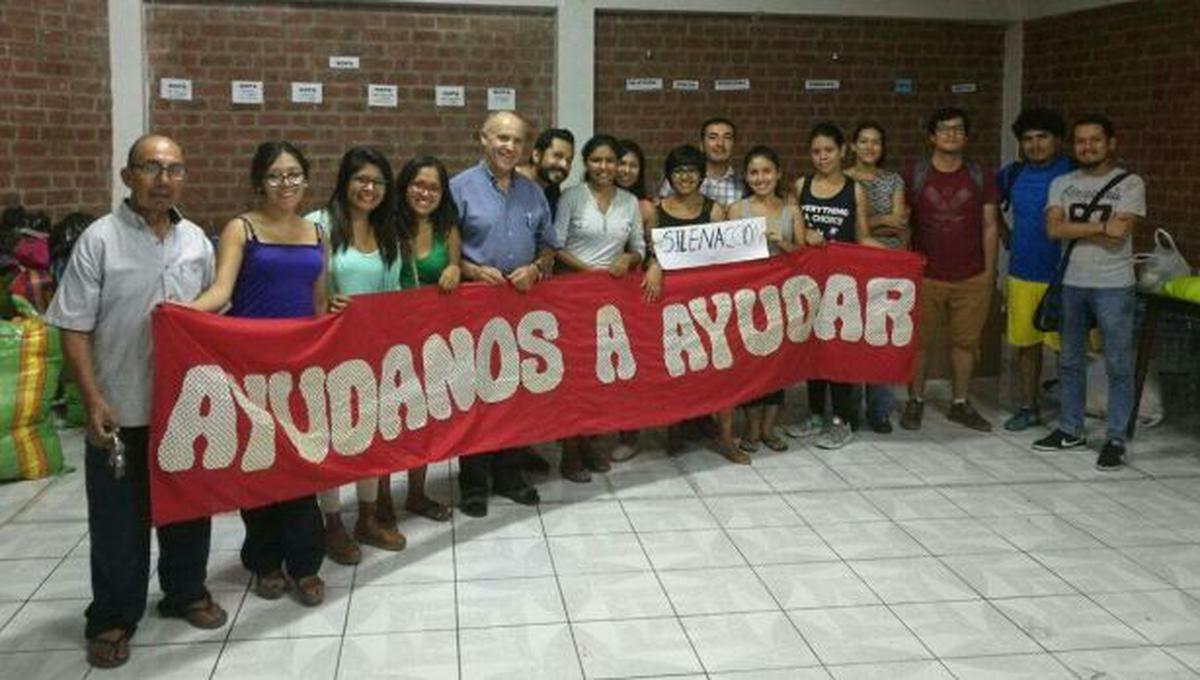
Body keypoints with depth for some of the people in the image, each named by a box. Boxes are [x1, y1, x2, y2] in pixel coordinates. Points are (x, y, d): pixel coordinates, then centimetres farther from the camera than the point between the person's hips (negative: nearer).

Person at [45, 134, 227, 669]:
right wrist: (93, 401, -16)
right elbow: (74, 327, -9)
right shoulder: (99, 239, -8)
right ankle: (112, 618, 22)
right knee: (118, 521, 7)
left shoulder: (197, 240, 5)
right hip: (121, 409, -4)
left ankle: (186, 591, 36)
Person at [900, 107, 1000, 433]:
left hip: (972, 279, 2)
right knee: (920, 341, 4)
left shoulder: (980, 177, 4)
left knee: (965, 341, 8)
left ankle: (960, 403, 21)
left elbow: (989, 227, 7)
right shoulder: (914, 176, 0)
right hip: (925, 277, -1)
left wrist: (989, 271, 2)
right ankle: (915, 402, 18)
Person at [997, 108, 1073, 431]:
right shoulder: (1013, 173, 7)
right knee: (1026, 342, 11)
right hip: (1022, 272, 5)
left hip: (1062, 274, -4)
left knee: (1067, 345, -1)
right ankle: (1028, 408, 23)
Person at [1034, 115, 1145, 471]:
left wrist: (1075, 227, -8)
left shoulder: (1130, 183, -2)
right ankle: (1071, 430, 24)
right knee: (1069, 361, 12)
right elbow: (1054, 229, -7)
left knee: (1118, 366, -1)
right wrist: (1100, 226, -13)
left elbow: (1118, 237, -14)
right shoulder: (1062, 184, 8)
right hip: (1072, 283, 4)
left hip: (1113, 286, -4)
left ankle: (1116, 440, 5)